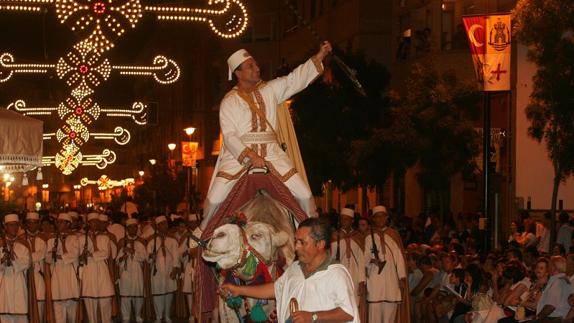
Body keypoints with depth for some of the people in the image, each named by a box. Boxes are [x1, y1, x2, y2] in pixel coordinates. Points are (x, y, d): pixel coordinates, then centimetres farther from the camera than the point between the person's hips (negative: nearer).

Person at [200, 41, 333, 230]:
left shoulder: (269, 90, 12)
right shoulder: (229, 101, 0)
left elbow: (295, 79, 8)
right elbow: (229, 136, -8)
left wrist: (319, 56, -1)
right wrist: (249, 156, -21)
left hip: (271, 154, 3)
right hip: (239, 155, -3)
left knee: (305, 196, -4)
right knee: (215, 199, -12)